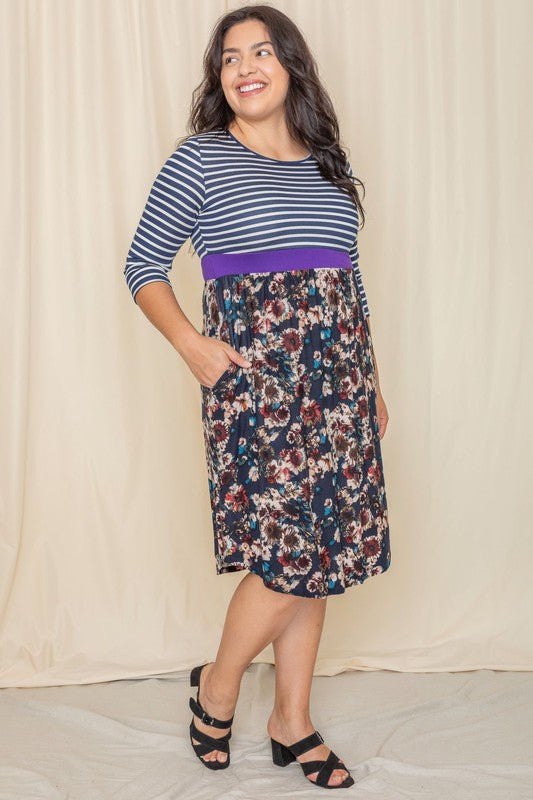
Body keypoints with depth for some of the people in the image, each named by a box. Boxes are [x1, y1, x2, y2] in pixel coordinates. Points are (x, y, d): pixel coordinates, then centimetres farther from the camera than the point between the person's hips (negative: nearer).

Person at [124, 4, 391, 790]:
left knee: (318, 553, 7)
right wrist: (192, 343, -13)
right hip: (254, 379, -5)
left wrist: (372, 384, 18)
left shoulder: (327, 165, 15)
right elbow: (143, 265, 1)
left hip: (334, 382, 6)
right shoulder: (200, 159, 0)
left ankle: (293, 721, 22)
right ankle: (218, 686, 17)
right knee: (291, 555, -9)